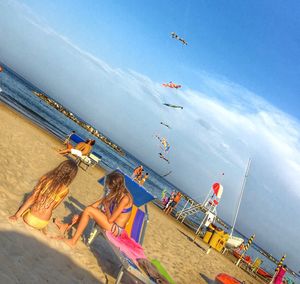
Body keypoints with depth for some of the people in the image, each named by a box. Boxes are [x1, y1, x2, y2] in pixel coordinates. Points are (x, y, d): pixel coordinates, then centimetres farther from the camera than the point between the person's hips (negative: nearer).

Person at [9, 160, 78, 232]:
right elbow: (53, 207, -2)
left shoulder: (45, 178, -10)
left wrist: (17, 215, 0)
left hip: (29, 218, 1)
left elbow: (31, 198, -7)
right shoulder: (65, 190, -14)